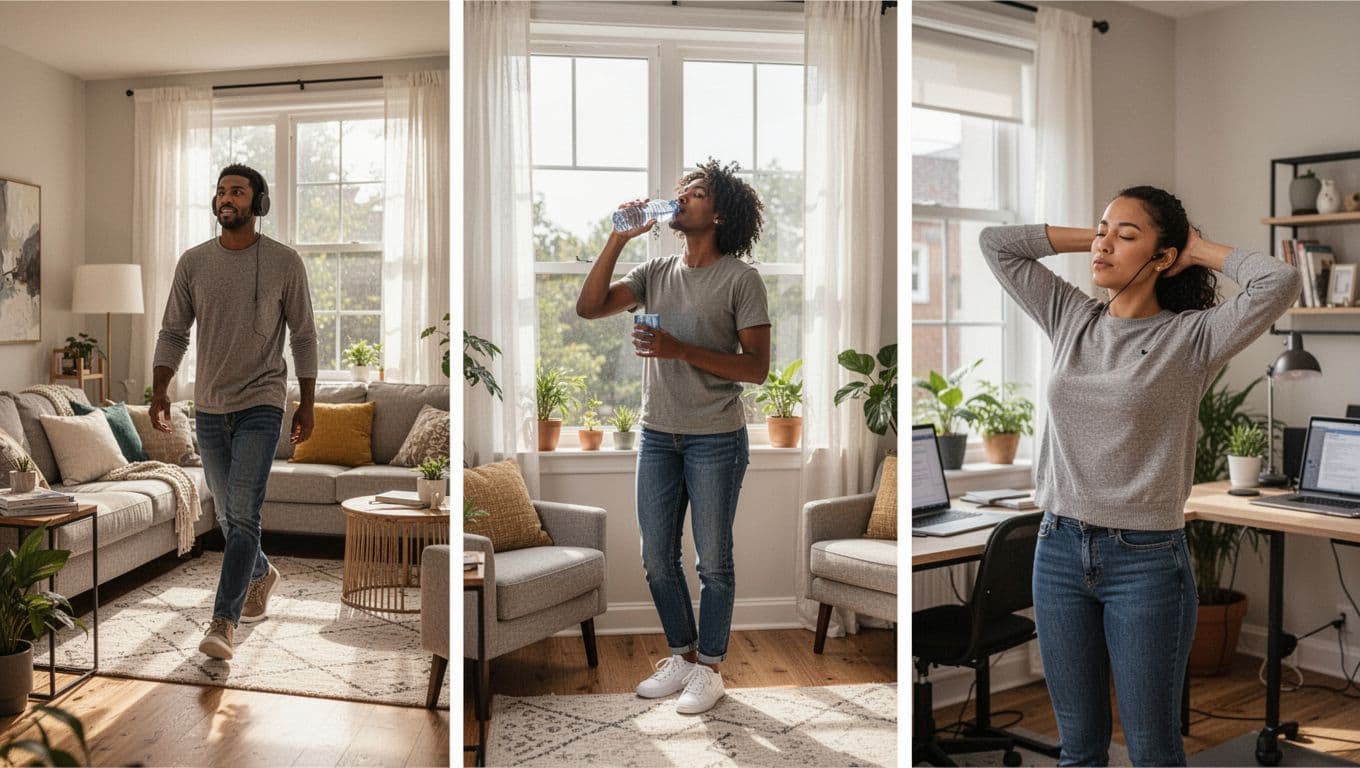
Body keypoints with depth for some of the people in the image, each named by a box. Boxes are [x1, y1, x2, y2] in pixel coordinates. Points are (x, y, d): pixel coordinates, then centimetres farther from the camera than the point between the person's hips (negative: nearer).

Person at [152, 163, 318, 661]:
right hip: (209, 408, 4)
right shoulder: (193, 262, 4)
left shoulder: (284, 262, -4)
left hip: (260, 405, -4)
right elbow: (173, 332, 9)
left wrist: (308, 403, -1)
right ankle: (261, 574, 42)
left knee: (243, 515, -13)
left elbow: (303, 336, 0)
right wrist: (160, 389, -3)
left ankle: (223, 623, -10)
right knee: (226, 515, 16)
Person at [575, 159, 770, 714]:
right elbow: (589, 307, -3)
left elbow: (757, 367, -12)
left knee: (712, 560, 5)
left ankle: (709, 669, 21)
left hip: (716, 439, -5)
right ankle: (682, 657, 30)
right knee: (657, 558, 12)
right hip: (657, 435, 5)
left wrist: (679, 349, -21)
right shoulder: (656, 272, 8)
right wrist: (619, 237, -8)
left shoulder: (740, 278, -7)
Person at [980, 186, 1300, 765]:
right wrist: (1088, 236, 6)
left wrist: (1202, 251, -5)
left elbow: (1279, 283, -21)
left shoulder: (1192, 336, -6)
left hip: (1146, 560, -4)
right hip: (1059, 550, 4)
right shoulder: (1070, 318, 6)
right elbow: (996, 243, 10)